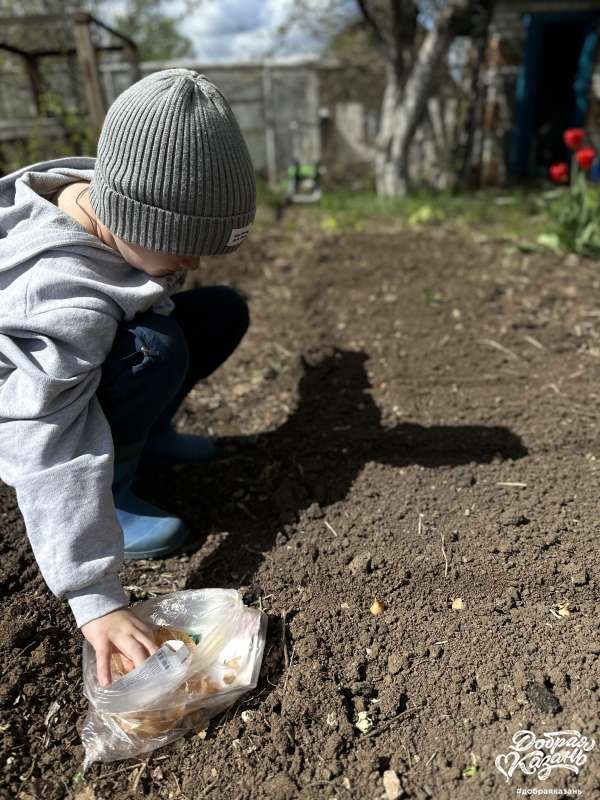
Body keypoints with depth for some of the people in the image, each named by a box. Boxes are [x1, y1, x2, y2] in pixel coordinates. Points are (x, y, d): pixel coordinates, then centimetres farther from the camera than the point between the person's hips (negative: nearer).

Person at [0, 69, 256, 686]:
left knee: (223, 311, -3)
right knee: (155, 348, -36)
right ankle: (113, 492, -14)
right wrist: (95, 599, -40)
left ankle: (146, 435, 10)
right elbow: (52, 455, -41)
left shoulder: (111, 195, -16)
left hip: (99, 355, 8)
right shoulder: (57, 304, -40)